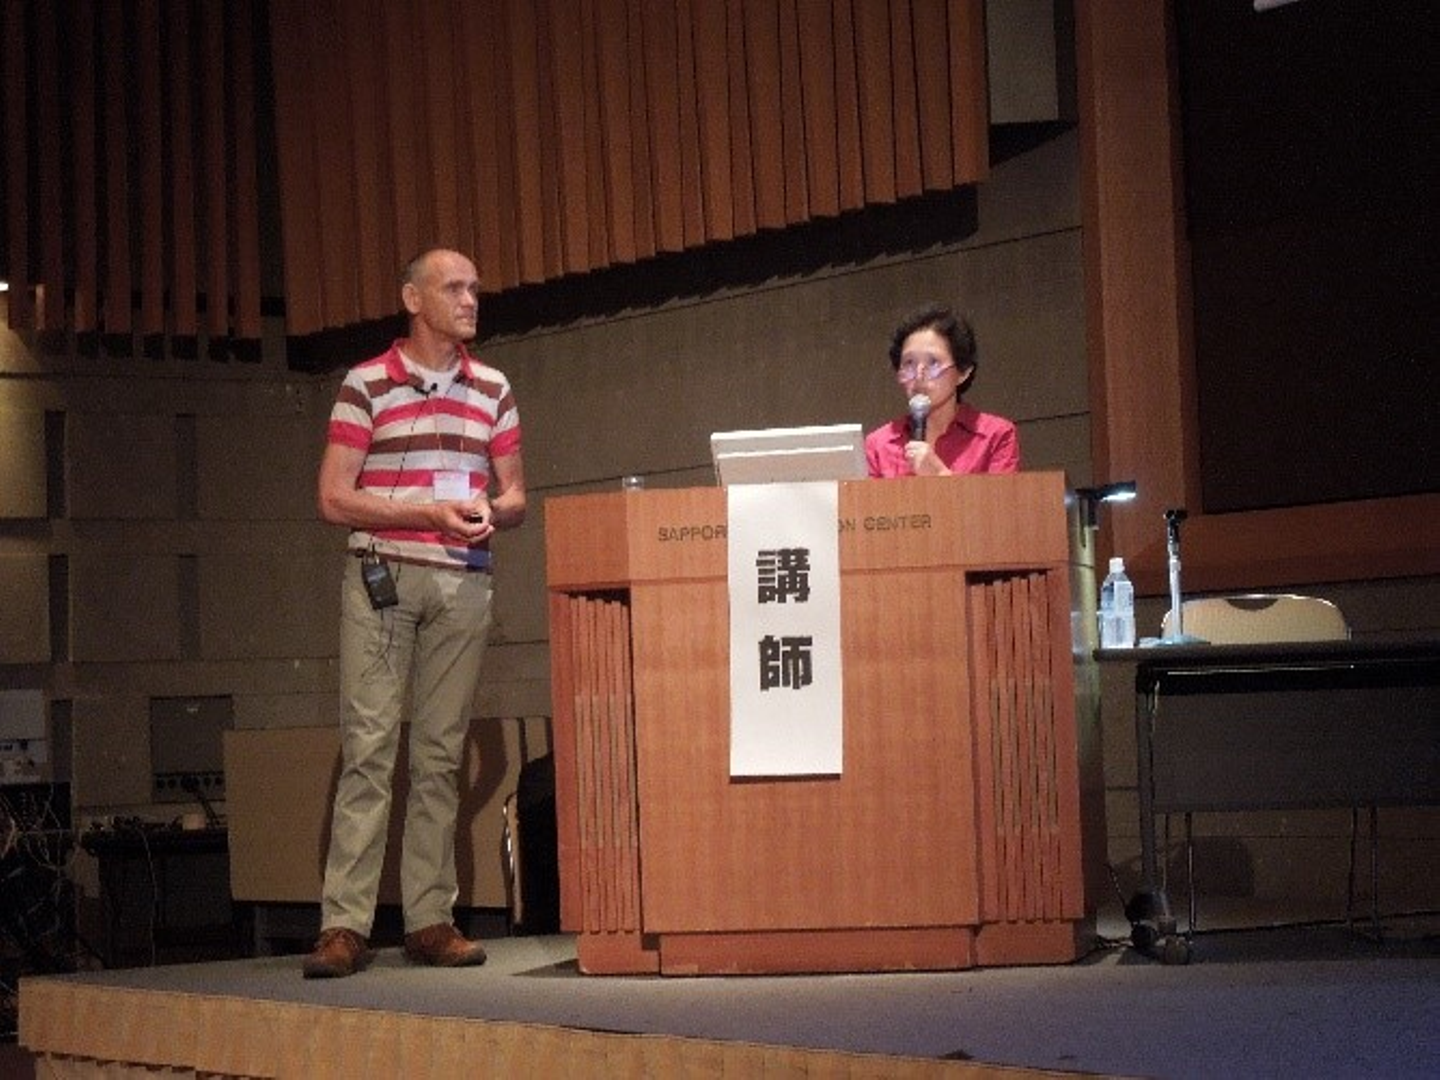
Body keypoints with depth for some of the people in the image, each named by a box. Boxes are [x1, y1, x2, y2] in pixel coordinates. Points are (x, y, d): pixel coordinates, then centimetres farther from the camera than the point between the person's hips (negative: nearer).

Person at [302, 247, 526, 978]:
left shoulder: (493, 391, 13)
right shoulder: (365, 385, 1)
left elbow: (514, 497, 16)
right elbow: (334, 498, -3)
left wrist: (492, 514, -8)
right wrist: (429, 514, -14)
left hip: (464, 582, 4)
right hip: (382, 576, -4)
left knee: (440, 754, 5)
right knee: (368, 747, -8)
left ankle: (431, 920, 8)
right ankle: (344, 925, -8)